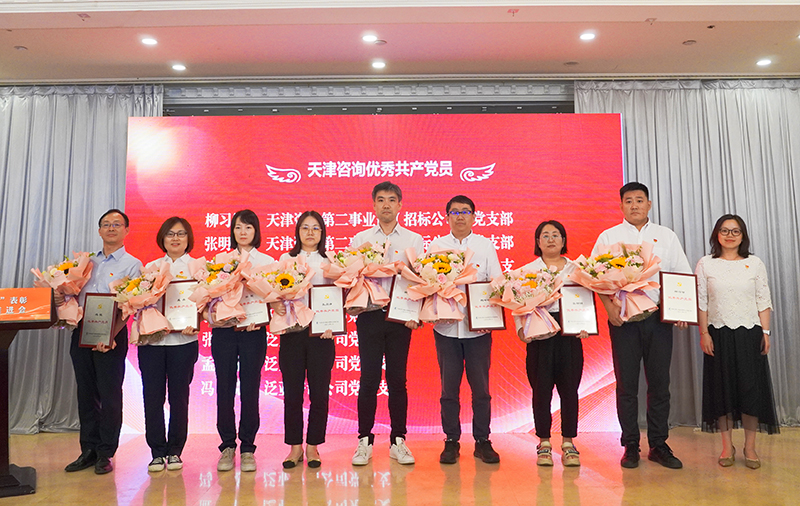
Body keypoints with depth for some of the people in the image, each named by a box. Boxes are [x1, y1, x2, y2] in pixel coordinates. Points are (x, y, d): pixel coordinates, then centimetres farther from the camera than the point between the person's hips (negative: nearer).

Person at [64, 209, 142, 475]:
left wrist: (109, 335, -19)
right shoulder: (87, 261, 17)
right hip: (81, 332, 5)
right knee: (86, 393, 10)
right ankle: (89, 450, 22)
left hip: (112, 335, -5)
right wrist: (62, 299, -5)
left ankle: (105, 453, 11)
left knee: (110, 394, 0)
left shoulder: (132, 265, 0)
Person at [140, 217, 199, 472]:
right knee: (152, 396, 2)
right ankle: (157, 452, 14)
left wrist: (193, 324, -18)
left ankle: (175, 451, 15)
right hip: (151, 339, 2)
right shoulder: (150, 267, 14)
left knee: (179, 396, 3)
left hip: (183, 340, -2)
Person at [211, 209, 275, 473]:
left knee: (250, 389, 0)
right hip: (223, 330, 1)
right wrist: (214, 315, -12)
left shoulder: (267, 261, 10)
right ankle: (227, 446, 16)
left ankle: (247, 448, 11)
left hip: (253, 331, -1)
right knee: (224, 388, 2)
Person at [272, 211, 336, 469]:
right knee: (292, 392, 4)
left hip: (321, 334, -1)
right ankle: (295, 447, 18)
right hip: (291, 332, 1)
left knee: (319, 392, 2)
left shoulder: (330, 262, 9)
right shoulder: (285, 259, 12)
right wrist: (275, 304, -13)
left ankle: (313, 446, 17)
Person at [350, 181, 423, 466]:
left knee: (398, 380, 5)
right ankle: (365, 441, 13)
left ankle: (398, 442, 16)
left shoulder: (413, 240, 9)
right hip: (369, 315, 0)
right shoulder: (360, 239, 10)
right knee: (369, 379, 2)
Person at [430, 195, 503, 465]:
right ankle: (451, 441, 17)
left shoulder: (486, 245, 10)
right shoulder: (436, 246, 10)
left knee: (481, 387, 4)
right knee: (449, 387, 5)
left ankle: (482, 441, 16)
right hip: (446, 326, 0)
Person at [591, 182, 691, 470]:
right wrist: (609, 306, -14)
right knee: (626, 385, 3)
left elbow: (683, 275, 10)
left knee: (659, 383, 6)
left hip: (659, 318, 2)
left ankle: (658, 445, 19)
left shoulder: (666, 236, 13)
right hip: (623, 319, -1)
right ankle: (630, 446, 14)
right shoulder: (608, 237, 7)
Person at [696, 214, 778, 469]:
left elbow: (764, 301, 4)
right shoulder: (705, 264, 1)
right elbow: (701, 302, -1)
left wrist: (765, 331, -2)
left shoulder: (755, 263, 5)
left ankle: (750, 447, 16)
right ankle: (727, 446, 16)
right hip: (718, 334, 0)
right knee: (722, 388, 5)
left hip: (749, 334, 1)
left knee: (751, 388, 3)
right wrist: (704, 333, -6)